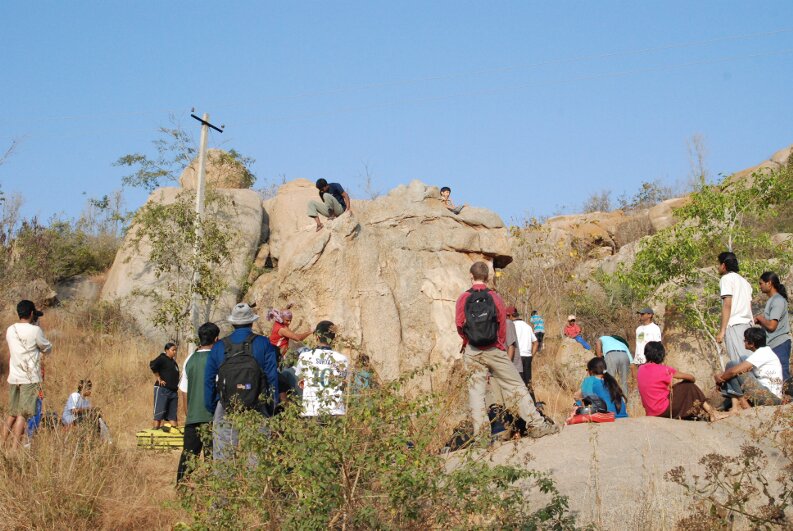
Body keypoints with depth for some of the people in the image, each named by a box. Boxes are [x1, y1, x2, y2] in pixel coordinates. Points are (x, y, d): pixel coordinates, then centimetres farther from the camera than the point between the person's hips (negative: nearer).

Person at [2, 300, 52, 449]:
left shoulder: (10, 330, 8)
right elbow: (48, 349, 3)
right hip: (30, 378, -6)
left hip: (13, 377, 6)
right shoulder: (35, 330, -11)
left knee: (12, 413, 16)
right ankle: (15, 447, -8)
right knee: (23, 414, -5)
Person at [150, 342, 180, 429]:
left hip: (173, 391, 8)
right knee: (159, 412, -8)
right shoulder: (162, 359, -8)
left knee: (172, 414, 8)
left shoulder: (173, 361, 17)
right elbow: (152, 365, -24)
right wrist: (159, 378, -17)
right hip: (162, 390, -8)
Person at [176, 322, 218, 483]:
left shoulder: (190, 359, 9)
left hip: (192, 416, 5)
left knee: (188, 453, 10)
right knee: (211, 455, -2)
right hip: (212, 416, -5)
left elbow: (184, 391, 12)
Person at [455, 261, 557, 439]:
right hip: (494, 350, -1)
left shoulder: (464, 299, -1)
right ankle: (536, 425, 2)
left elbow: (460, 326, 2)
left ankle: (480, 433, 1)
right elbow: (502, 326, 4)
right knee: (516, 386, 3)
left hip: (472, 352, 1)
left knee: (476, 390, 5)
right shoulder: (494, 297, -1)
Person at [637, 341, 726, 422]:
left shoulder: (640, 369, 4)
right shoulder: (663, 370, -14)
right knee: (689, 386, 6)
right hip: (664, 411, -7)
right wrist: (693, 379, 18)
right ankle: (712, 414, 13)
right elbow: (689, 377, -3)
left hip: (650, 412, 7)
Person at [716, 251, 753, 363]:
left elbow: (727, 305, -10)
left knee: (739, 363, -15)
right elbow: (749, 306, 19)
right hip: (747, 324, 8)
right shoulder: (744, 281, 25)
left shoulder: (726, 278, 0)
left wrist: (722, 331, -12)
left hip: (734, 325, -8)